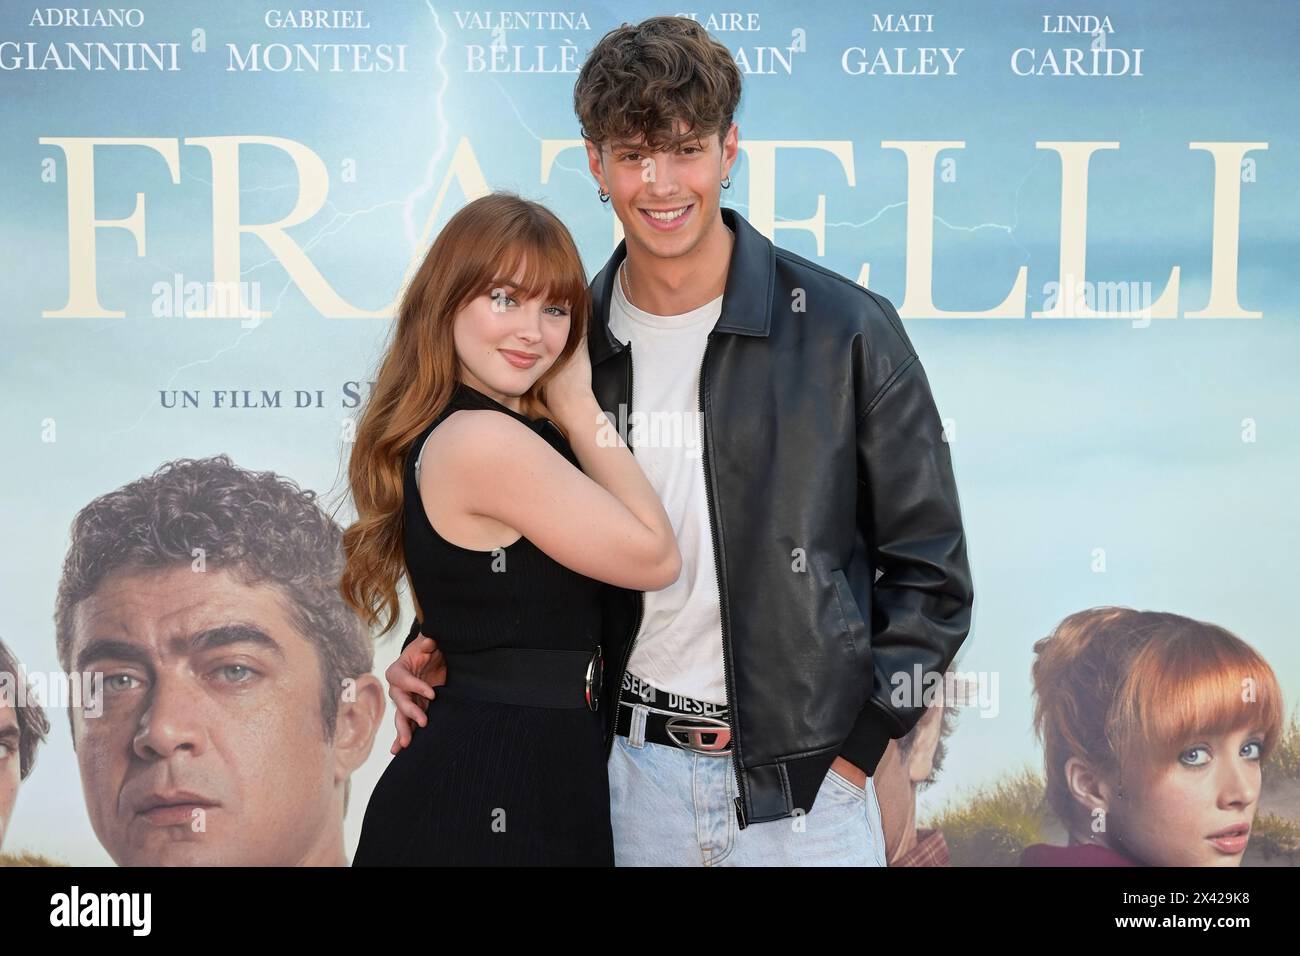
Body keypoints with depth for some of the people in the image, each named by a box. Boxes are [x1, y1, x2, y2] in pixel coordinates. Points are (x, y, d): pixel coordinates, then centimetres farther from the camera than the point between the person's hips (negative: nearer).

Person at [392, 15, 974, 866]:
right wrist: (442, 643, -2)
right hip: (629, 771, 3)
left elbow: (928, 567, -3)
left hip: (803, 782, -2)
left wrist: (856, 748, -6)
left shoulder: (847, 331, -8)